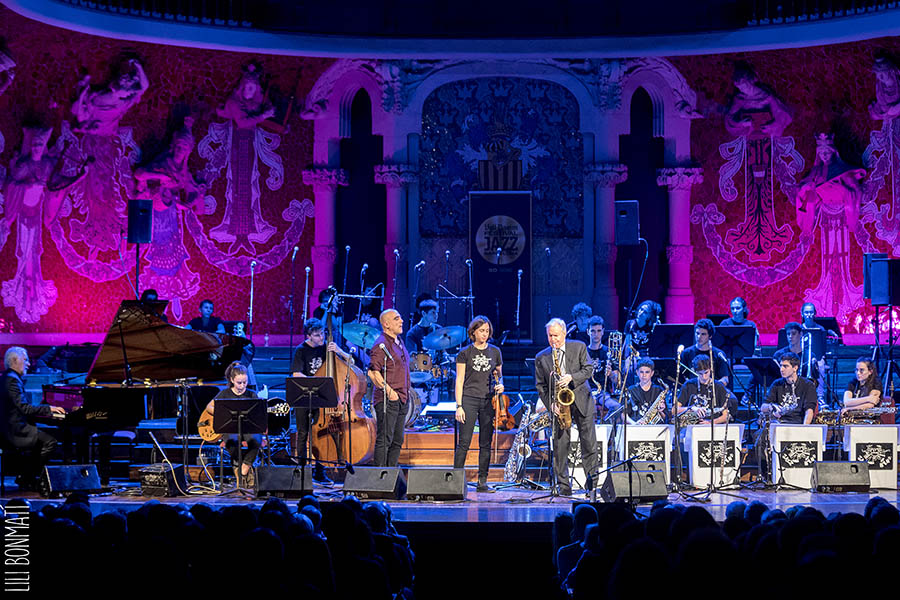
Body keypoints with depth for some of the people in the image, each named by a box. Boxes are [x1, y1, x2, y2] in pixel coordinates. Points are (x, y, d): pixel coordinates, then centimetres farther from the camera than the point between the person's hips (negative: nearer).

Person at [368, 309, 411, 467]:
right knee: (384, 440, -8)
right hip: (387, 400, -9)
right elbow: (373, 372, -21)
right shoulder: (382, 345, -12)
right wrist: (389, 391, -20)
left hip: (402, 400, 9)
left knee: (397, 441, 11)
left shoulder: (399, 342, 17)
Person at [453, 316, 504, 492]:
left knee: (486, 444, 3)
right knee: (464, 442, -7)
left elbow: (499, 375, 20)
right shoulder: (465, 353, 2)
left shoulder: (495, 352, 11)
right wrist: (459, 406, -7)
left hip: (489, 401, 3)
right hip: (469, 399, -3)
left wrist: (500, 385, -4)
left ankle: (482, 481, 8)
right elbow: (459, 380, 0)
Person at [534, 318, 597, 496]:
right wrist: (551, 404, -8)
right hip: (558, 404, 1)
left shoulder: (579, 347, 4)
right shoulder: (541, 358, 6)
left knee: (589, 442, -3)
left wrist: (571, 377, -18)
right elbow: (540, 385, 5)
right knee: (560, 445, -3)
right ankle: (563, 486, 1)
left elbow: (588, 369, -1)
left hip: (581, 401, -1)